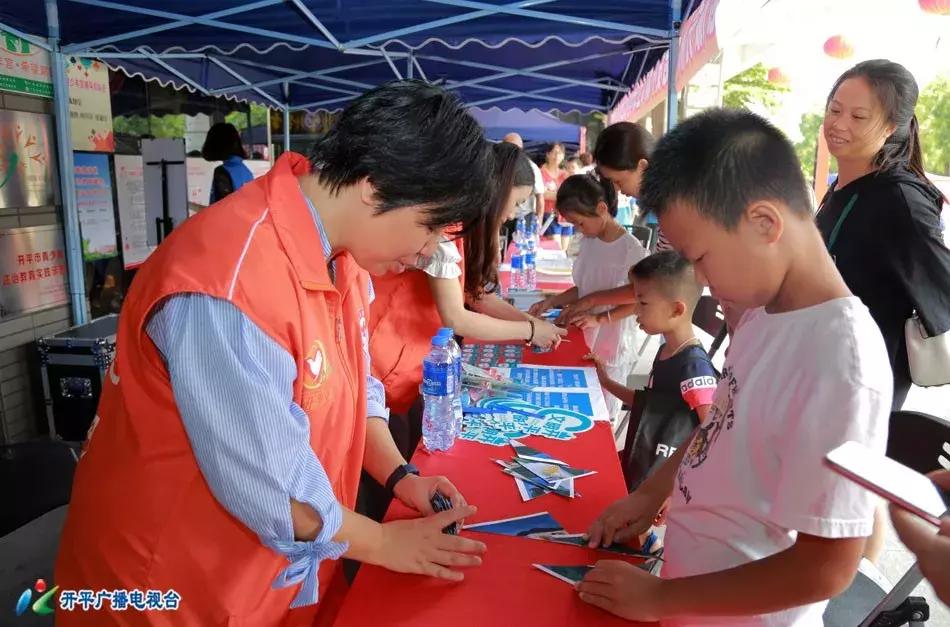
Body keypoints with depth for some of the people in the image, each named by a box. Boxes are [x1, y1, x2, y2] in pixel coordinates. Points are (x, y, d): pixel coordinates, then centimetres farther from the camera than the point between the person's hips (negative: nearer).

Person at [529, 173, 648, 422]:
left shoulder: (631, 250, -19)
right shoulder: (587, 242, 2)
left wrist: (598, 318, -24)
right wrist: (551, 302, -3)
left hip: (612, 347, -6)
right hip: (584, 341, 6)